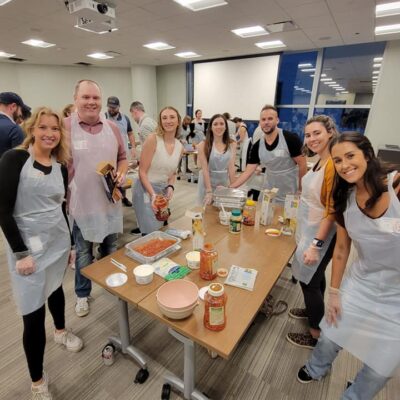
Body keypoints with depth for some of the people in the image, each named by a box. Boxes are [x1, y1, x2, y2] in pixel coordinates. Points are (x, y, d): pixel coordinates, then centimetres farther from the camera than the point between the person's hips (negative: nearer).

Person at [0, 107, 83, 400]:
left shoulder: (61, 167, 4)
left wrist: (71, 243, 13)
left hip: (59, 241, 5)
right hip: (28, 247, -5)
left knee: (55, 288, 26)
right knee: (33, 316, 1)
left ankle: (61, 331, 53)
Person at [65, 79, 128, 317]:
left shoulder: (112, 127, 4)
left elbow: (122, 157, 12)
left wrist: (122, 173, -8)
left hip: (110, 202, 4)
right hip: (81, 204, -3)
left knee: (111, 250, 20)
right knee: (84, 254, 13)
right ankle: (83, 294, 36)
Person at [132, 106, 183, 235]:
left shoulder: (180, 147, 3)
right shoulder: (153, 139, -14)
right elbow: (142, 172, -15)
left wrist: (170, 187, -5)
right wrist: (152, 194, -24)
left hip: (163, 191, 6)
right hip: (145, 190, -6)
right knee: (151, 233, -7)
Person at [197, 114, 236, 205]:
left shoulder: (232, 144, 0)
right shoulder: (203, 145, -9)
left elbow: (231, 167, -3)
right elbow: (205, 169, -14)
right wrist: (209, 191, -19)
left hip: (224, 183, 2)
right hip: (207, 183, -2)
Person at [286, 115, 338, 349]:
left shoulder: (333, 164, -24)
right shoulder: (320, 161, 5)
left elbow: (332, 210, -25)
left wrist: (316, 244, -26)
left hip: (320, 234, -9)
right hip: (310, 230, 9)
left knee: (309, 280, 5)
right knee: (314, 276, 24)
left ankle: (317, 335, 25)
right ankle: (314, 311, 47)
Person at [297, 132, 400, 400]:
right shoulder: (345, 200, -6)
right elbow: (342, 249, 1)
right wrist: (334, 293, 6)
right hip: (361, 283, 4)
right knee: (330, 338, 18)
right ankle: (317, 369, 52)